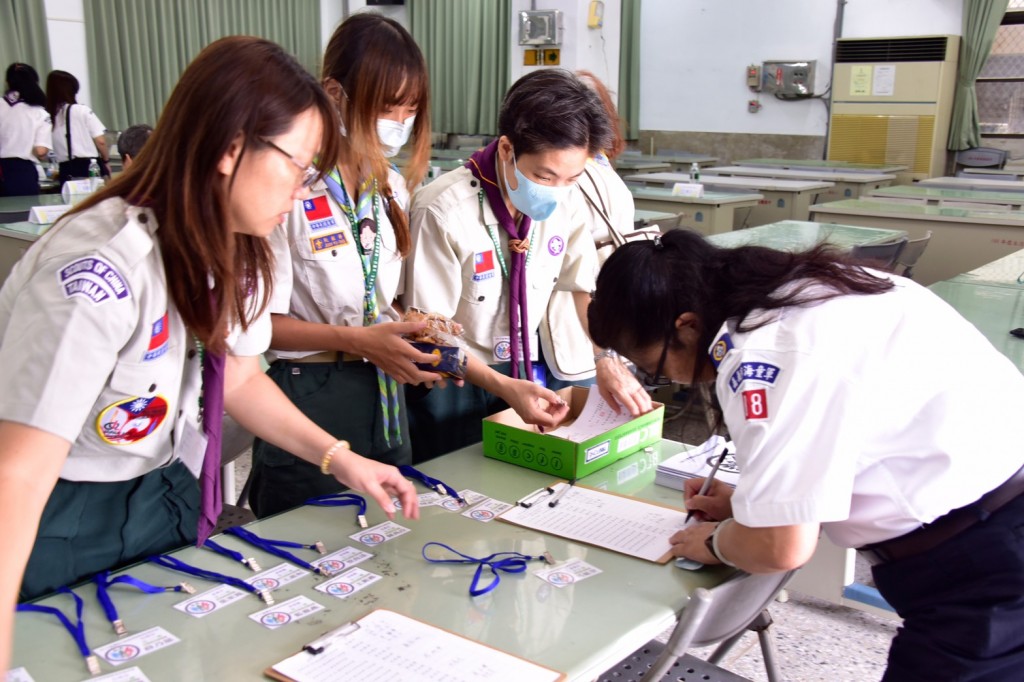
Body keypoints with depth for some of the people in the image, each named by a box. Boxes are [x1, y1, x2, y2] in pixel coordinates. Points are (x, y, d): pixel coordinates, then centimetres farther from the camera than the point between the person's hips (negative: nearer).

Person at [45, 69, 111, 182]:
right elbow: (100, 141, -6)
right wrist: (106, 161, 7)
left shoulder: (48, 117, 4)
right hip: (90, 167, -3)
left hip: (67, 171, 3)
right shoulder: (81, 111, -4)